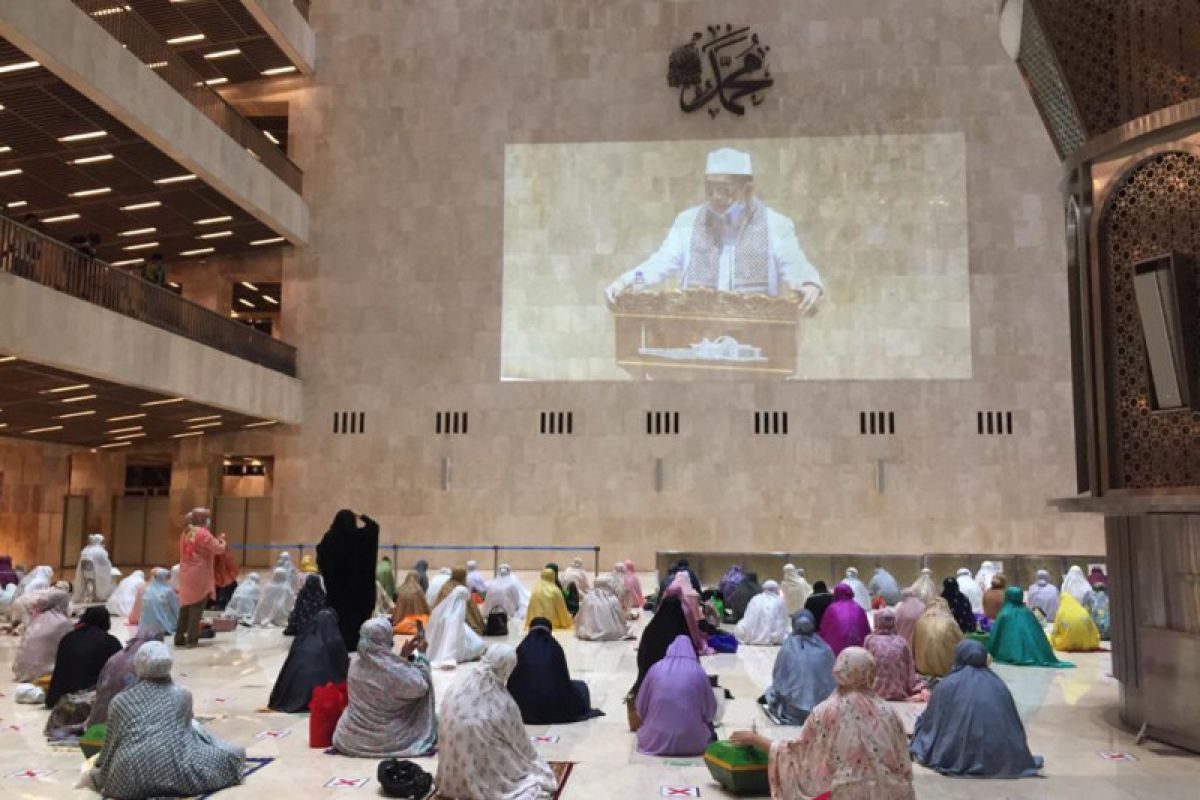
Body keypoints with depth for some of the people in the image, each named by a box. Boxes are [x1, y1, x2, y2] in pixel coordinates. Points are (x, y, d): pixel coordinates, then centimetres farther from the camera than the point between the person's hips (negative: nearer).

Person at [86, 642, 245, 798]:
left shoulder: (119, 701, 12)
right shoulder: (182, 695, 11)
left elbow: (111, 746, 20)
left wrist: (98, 776, 41)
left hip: (130, 782, 1)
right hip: (178, 774, -1)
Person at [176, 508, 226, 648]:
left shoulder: (186, 533, 11)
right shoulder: (203, 533, -12)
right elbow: (219, 549, -12)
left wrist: (215, 540, 14)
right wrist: (221, 540, 8)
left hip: (186, 576, 7)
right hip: (199, 576, -7)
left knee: (185, 607, 13)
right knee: (197, 607, -1)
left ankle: (179, 638, 15)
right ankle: (191, 639, -1)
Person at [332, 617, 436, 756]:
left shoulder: (356, 661, -6)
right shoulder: (390, 668, -27)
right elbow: (421, 687, -14)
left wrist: (403, 656, 7)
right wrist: (420, 655, -5)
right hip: (380, 737, -7)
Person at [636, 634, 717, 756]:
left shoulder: (655, 669, -1)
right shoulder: (698, 672, -5)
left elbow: (641, 708, 7)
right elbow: (710, 711, 5)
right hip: (691, 743, -2)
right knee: (709, 725, 27)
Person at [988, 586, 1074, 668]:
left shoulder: (1004, 615, -4)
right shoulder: (1028, 613, 6)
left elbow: (995, 635, 0)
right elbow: (1039, 635, 12)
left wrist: (991, 652, 15)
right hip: (1031, 653, 4)